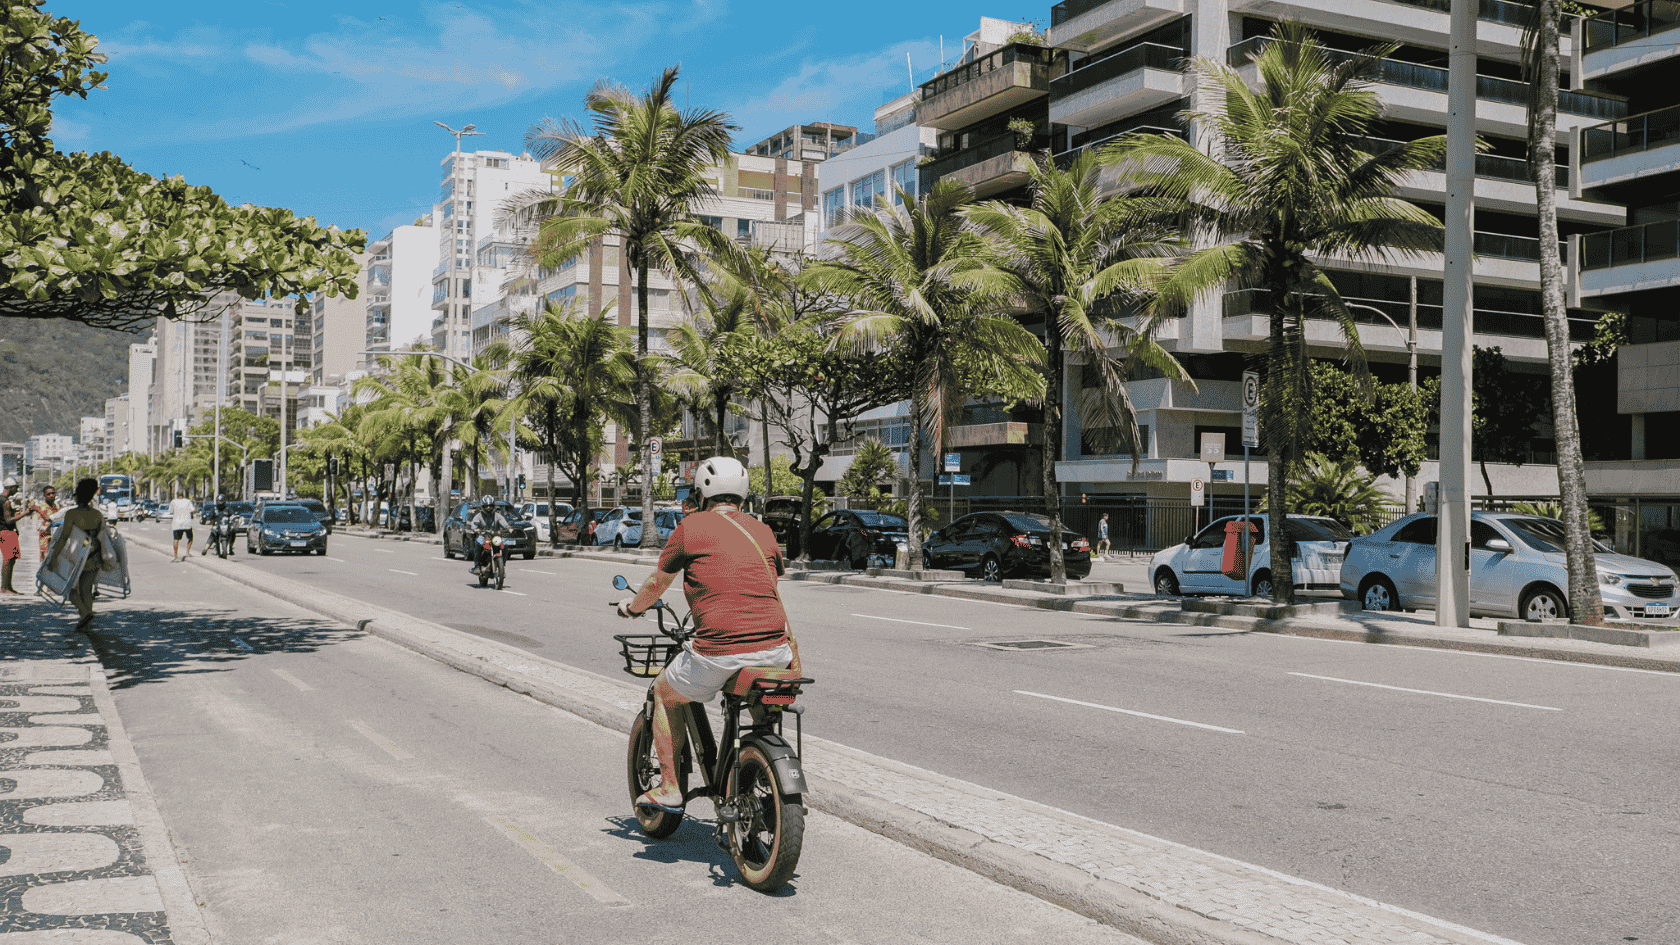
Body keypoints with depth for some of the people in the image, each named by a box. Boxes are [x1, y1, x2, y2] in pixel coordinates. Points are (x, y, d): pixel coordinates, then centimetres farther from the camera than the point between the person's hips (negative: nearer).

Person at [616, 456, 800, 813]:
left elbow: (657, 584, 16)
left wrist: (632, 607, 37)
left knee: (664, 694, 23)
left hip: (720, 653, -4)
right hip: (774, 648, 4)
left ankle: (669, 789, 21)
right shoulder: (763, 530, 16)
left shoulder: (691, 526, 4)